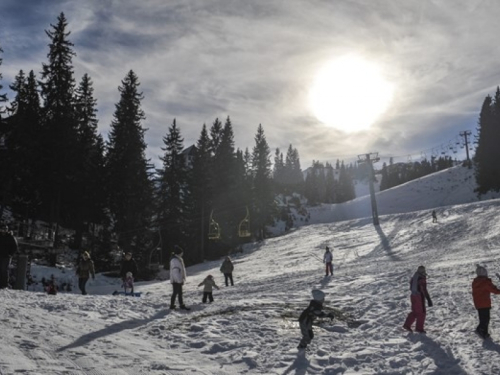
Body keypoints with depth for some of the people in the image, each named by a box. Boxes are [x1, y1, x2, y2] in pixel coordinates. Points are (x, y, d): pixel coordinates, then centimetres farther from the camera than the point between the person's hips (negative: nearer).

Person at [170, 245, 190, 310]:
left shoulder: (179, 259, 13)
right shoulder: (174, 260, -19)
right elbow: (175, 271, -24)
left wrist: (182, 279, 18)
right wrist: (179, 280, -26)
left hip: (179, 280, 10)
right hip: (176, 280, -10)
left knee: (180, 292, 13)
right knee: (175, 292, -2)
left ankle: (182, 305, 19)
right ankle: (172, 305, 9)